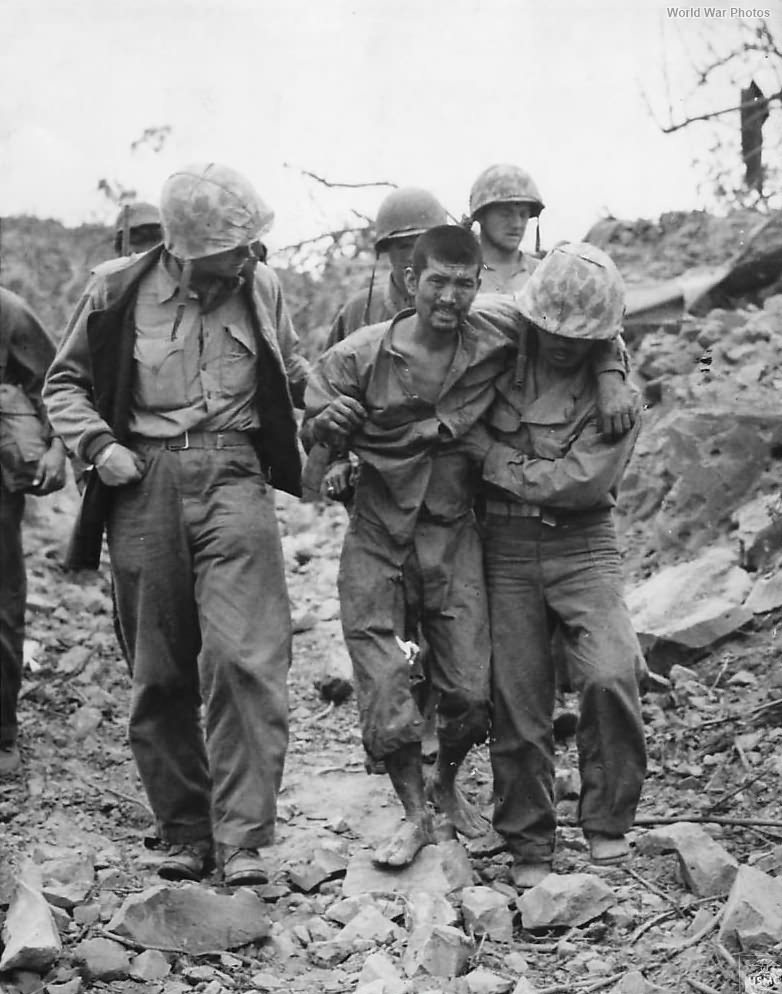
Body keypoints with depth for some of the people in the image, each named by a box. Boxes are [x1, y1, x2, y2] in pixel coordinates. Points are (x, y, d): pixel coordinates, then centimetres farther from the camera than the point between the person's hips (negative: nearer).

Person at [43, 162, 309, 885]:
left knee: (242, 657, -15)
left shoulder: (261, 288, 7)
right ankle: (185, 833, 18)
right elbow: (65, 383, 12)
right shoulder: (121, 294, 2)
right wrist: (98, 445, -3)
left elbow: (292, 374, 25)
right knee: (159, 675, 5)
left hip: (233, 478, 0)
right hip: (144, 484, 1)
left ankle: (242, 838, -10)